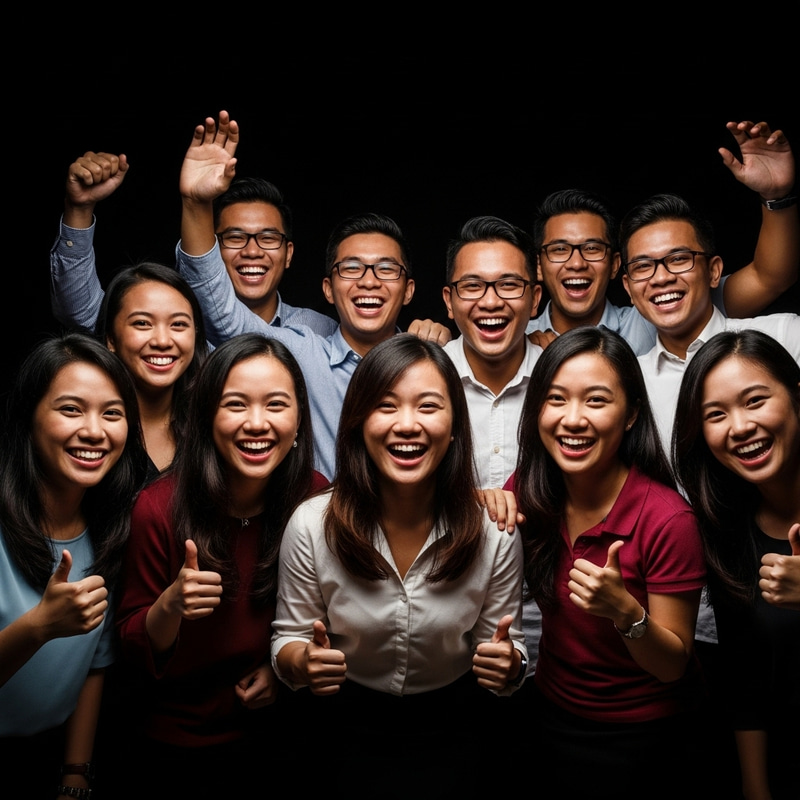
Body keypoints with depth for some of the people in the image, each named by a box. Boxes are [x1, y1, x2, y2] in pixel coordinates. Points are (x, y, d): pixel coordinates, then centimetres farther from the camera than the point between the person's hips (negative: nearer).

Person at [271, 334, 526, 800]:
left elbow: (501, 643, -6)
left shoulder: (496, 533, -18)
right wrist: (303, 662, -29)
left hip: (452, 724, 1)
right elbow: (290, 638, -7)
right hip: (348, 722, 0)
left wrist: (509, 667, -28)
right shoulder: (312, 525, -18)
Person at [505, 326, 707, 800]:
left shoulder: (667, 520, -26)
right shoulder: (529, 490, -14)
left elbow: (673, 665, -18)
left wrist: (625, 611, -37)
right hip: (550, 713, 4)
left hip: (639, 738, -4)